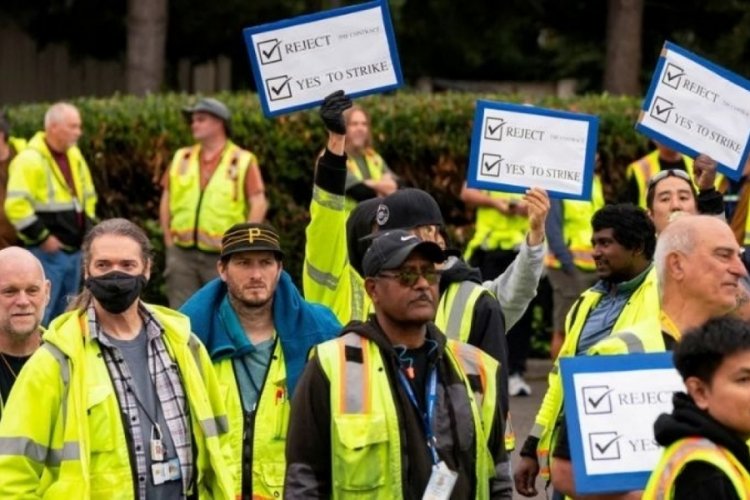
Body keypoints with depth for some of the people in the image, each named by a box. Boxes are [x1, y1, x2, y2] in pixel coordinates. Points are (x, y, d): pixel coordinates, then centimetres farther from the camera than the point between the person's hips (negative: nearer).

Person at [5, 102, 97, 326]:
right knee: (38, 317, -8)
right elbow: (16, 206, -22)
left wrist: (86, 228, 14)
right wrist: (42, 237, -19)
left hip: (74, 251, 8)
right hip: (47, 253, -8)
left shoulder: (74, 156, 12)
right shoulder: (30, 160, -15)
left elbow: (88, 195, 26)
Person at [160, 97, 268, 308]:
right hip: (183, 254, 4)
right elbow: (166, 202, 15)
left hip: (222, 257, -3)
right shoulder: (182, 158, 12)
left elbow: (259, 205, -5)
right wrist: (169, 242, 7)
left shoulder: (242, 161, -1)